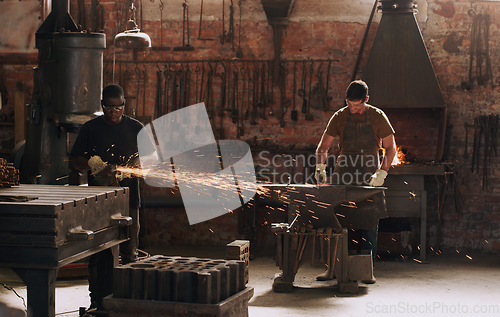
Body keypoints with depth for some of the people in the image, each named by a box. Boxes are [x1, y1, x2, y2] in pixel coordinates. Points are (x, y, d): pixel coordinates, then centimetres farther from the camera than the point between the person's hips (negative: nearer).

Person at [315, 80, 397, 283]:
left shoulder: (377, 117, -1)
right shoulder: (339, 117, 3)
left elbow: (390, 148, 2)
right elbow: (323, 146, 5)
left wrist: (381, 173, -10)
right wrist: (320, 167, -13)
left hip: (368, 176, -1)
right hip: (343, 174, 1)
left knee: (368, 224, -3)